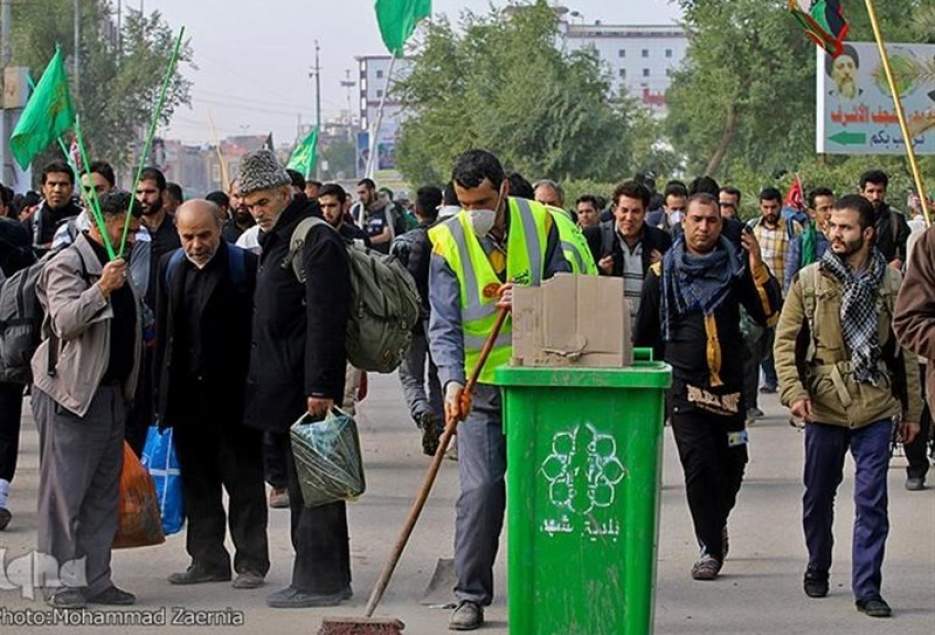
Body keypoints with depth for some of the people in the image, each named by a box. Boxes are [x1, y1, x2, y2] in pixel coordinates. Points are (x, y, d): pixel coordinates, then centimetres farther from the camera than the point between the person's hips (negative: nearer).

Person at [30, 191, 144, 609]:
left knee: (104, 492, 9)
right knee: (65, 490, -5)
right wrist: (101, 289, -32)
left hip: (111, 392, 9)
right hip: (72, 392, -9)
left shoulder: (115, 265, 19)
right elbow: (65, 320, -22)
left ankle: (95, 580, 14)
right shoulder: (68, 264, -9)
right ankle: (61, 584, -2)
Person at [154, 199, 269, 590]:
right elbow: (162, 332, 12)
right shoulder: (170, 267, 9)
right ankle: (207, 560, 20)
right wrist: (161, 393, 8)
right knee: (197, 484, 11)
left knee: (244, 482, 3)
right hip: (187, 396, 5)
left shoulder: (245, 266, -6)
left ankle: (251, 562, 10)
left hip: (234, 396, -5)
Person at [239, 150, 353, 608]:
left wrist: (320, 388, -23)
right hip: (286, 388, 10)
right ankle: (328, 578, 18)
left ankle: (320, 580, -5)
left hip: (307, 387, -10)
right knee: (302, 483, 13)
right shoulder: (277, 242, 19)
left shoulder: (316, 242, -13)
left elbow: (325, 321, -20)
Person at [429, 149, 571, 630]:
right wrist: (453, 381, -26)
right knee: (480, 490, -7)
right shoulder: (448, 240, -6)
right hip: (481, 385, -2)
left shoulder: (539, 224, -1)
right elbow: (444, 325, -11)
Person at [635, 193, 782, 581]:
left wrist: (758, 271, -15)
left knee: (731, 464, 9)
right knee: (699, 465, -10)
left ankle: (717, 522, 37)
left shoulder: (736, 267, 4)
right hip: (684, 384, -2)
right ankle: (710, 548, 0)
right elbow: (645, 334, 11)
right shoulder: (663, 272, 3)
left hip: (729, 384, 2)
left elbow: (769, 316, -3)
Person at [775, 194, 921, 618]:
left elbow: (905, 351, 8)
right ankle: (817, 570, 32)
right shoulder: (809, 280, 0)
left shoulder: (890, 282, 3)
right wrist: (793, 390, -13)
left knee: (872, 501, -3)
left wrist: (911, 410, 8)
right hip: (824, 405, 0)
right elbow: (786, 340, 1)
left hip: (876, 408, 0)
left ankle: (867, 588, 2)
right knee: (818, 496, 13)